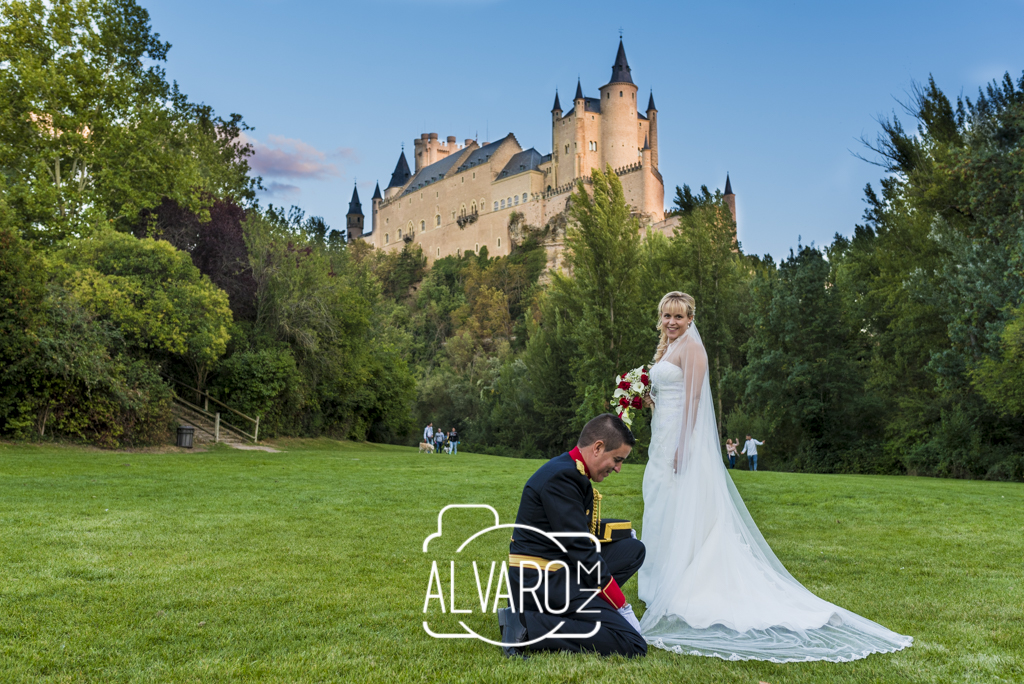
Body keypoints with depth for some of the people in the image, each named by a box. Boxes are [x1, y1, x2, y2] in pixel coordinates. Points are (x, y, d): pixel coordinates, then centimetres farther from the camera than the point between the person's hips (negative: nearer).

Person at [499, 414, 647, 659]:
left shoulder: (570, 471, 13)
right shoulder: (562, 477, -19)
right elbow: (580, 551, -20)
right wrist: (622, 606, -13)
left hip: (554, 571, 11)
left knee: (634, 549, 15)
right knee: (633, 646, -17)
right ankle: (528, 625, -13)